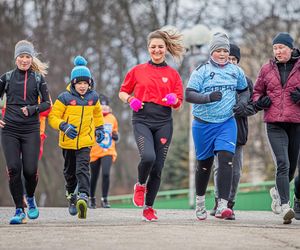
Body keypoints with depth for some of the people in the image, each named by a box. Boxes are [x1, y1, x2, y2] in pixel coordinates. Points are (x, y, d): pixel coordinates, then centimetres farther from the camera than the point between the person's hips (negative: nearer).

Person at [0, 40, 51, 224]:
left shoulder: (38, 78, 5)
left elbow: (47, 103, 7)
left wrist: (32, 109, -10)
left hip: (31, 130, -1)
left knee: (30, 170, -8)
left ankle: (30, 198, 25)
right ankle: (19, 211, 1)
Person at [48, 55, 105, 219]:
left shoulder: (93, 97, 2)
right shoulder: (65, 98, -10)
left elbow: (97, 113, 23)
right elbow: (53, 116, -8)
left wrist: (99, 129, 17)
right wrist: (64, 126, -24)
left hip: (85, 140, 0)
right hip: (68, 141, 0)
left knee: (82, 169, -20)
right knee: (70, 171, 16)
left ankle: (83, 196, -32)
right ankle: (71, 195, 38)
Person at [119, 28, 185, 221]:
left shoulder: (173, 74, 9)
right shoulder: (138, 71, 8)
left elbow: (179, 104, 11)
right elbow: (123, 92, 17)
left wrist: (173, 100, -12)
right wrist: (130, 100, -5)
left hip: (164, 123, 2)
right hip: (142, 120, -2)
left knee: (158, 167, 0)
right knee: (148, 156, -26)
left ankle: (149, 207, 15)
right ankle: (140, 185, 5)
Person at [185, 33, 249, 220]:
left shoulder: (236, 71, 7)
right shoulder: (201, 71, -4)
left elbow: (244, 91, 22)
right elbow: (189, 94, -11)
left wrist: (242, 101, 0)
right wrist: (208, 97, -27)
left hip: (227, 123, 1)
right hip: (203, 124, -1)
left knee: (226, 160, -17)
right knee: (204, 164, 10)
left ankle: (222, 206, -21)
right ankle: (200, 200, 33)